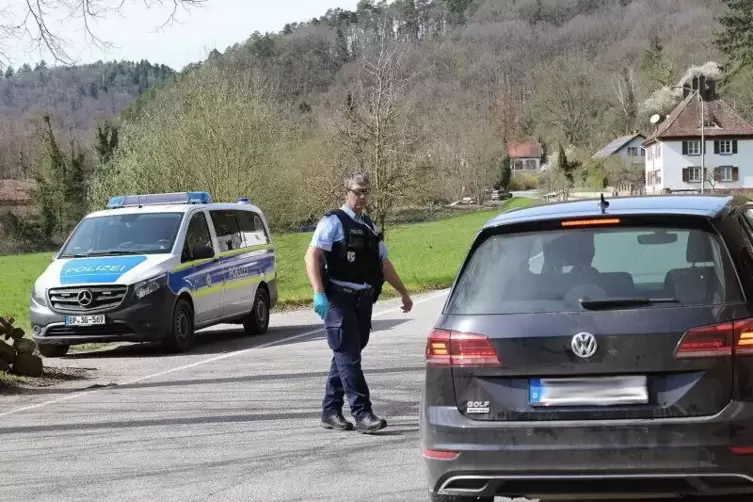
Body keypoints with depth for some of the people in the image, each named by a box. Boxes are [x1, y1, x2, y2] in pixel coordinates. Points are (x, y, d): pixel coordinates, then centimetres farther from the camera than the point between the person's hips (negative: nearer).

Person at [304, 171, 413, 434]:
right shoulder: (333, 222, -4)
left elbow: (384, 263, 27)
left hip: (363, 299, 7)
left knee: (345, 355, 11)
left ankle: (331, 411, 18)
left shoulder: (369, 226, 19)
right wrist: (319, 293, -24)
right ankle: (362, 413, -12)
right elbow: (312, 257, -13)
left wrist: (403, 292, 28)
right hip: (339, 299, -7)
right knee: (349, 356, -9)